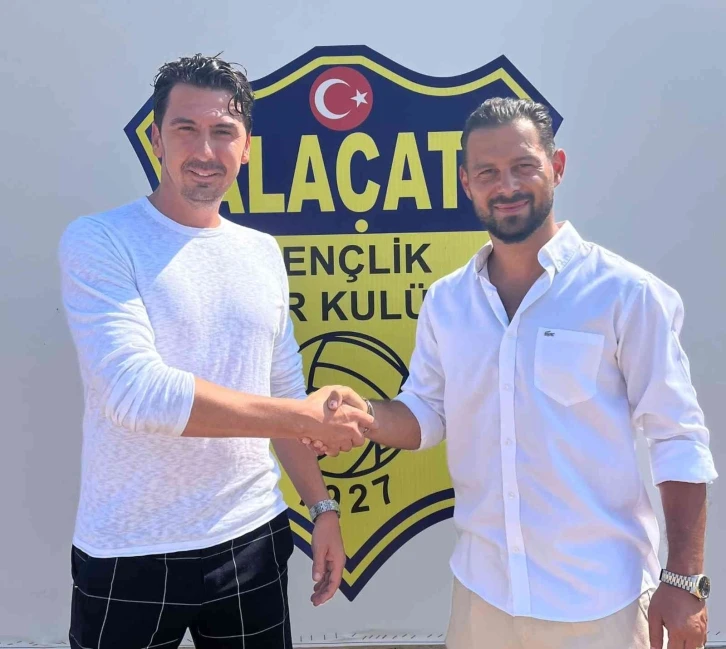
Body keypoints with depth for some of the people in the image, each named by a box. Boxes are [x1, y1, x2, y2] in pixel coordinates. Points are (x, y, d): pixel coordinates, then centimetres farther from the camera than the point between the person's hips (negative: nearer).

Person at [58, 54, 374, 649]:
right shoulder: (98, 242, -10)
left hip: (254, 539, 4)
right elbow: (137, 391, -22)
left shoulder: (263, 252, 6)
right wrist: (307, 417, -17)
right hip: (130, 556, -4)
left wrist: (323, 507, 8)